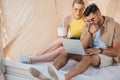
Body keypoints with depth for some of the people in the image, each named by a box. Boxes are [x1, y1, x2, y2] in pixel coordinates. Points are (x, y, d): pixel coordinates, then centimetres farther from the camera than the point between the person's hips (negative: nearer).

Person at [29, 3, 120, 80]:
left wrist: (99, 50, -25)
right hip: (90, 53, 6)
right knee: (66, 51, -17)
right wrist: (90, 32, -15)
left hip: (107, 55, -5)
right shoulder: (87, 27, 6)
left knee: (87, 58, -38)